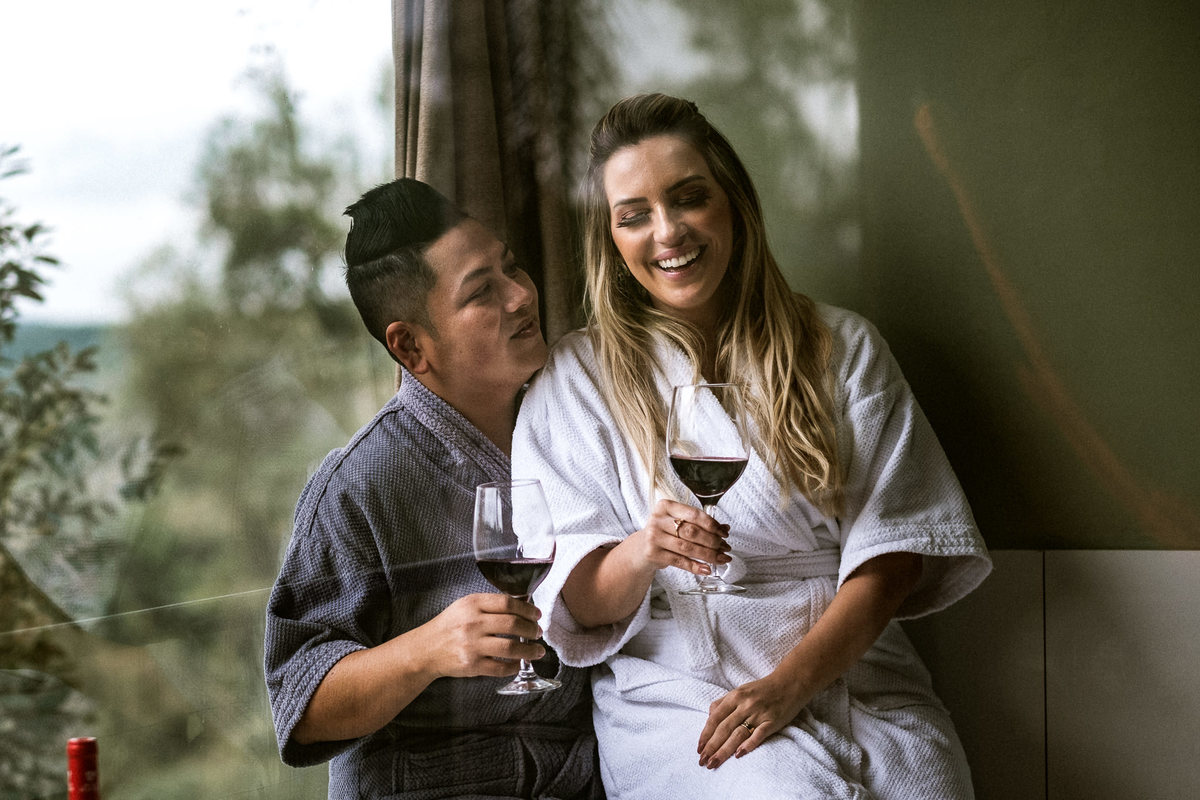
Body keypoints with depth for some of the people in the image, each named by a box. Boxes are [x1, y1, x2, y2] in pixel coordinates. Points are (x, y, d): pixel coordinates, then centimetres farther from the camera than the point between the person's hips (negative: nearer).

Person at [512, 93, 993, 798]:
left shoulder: (843, 348, 10)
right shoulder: (578, 377, 7)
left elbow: (893, 551, 2)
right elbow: (579, 604, 3)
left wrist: (790, 681, -13)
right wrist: (641, 554, -21)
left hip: (855, 671, 2)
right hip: (678, 692, -2)